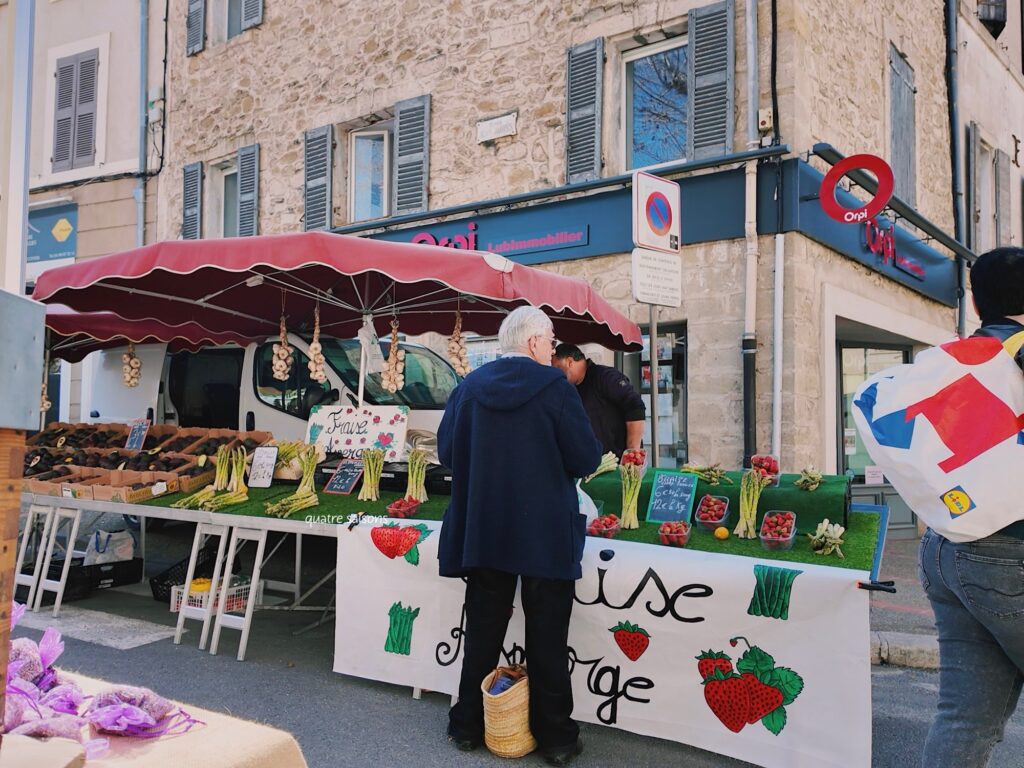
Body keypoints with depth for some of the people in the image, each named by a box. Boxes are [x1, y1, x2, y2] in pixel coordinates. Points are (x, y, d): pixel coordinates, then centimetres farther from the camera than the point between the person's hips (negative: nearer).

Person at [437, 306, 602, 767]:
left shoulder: (468, 387, 0)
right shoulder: (554, 387, -11)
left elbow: (446, 452, 6)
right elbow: (586, 459, -12)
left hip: (482, 532, 4)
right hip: (546, 535, -3)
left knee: (482, 633, 16)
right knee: (547, 640, 9)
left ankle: (469, 726, 28)